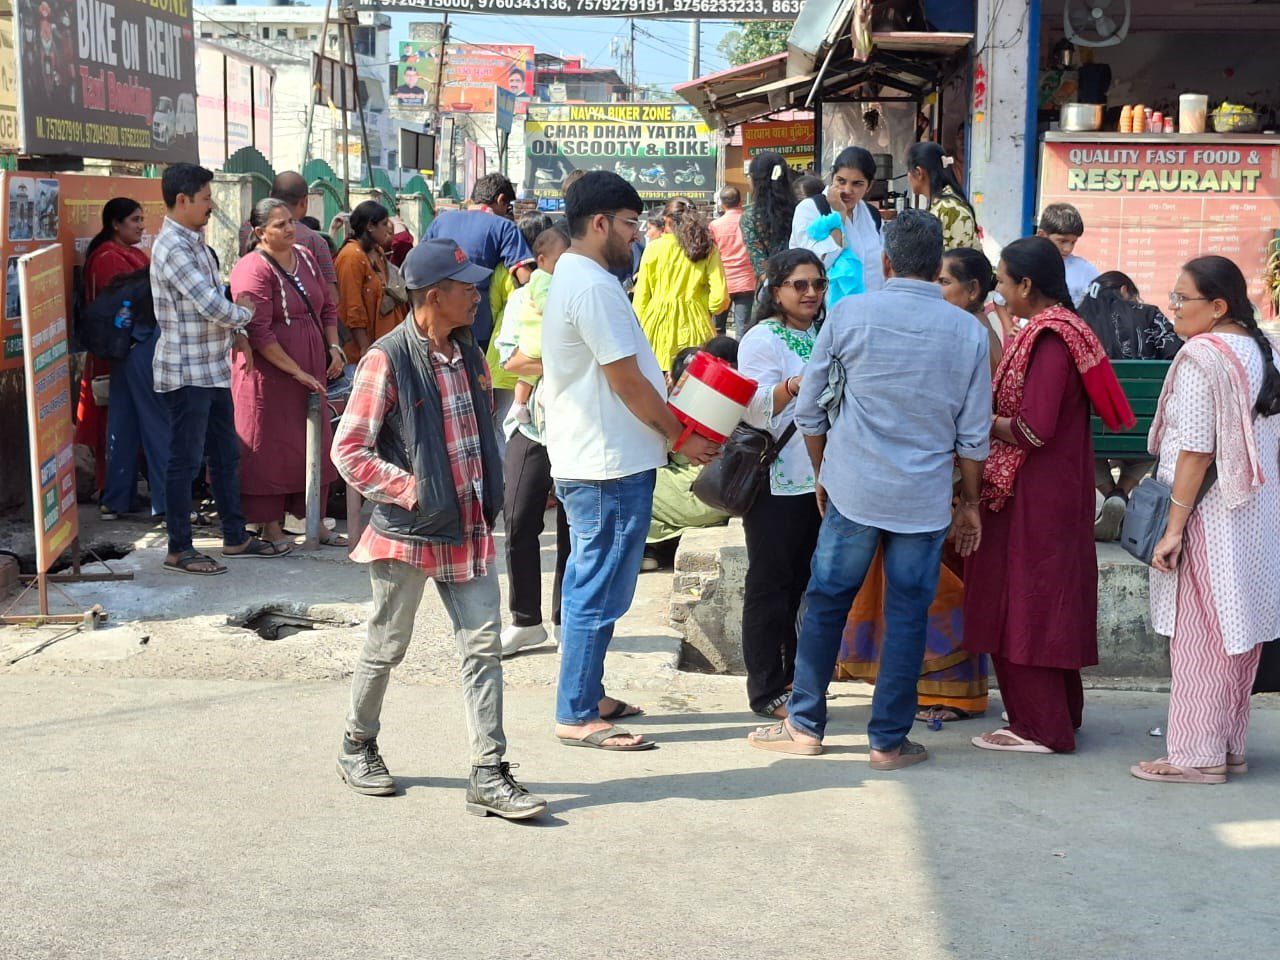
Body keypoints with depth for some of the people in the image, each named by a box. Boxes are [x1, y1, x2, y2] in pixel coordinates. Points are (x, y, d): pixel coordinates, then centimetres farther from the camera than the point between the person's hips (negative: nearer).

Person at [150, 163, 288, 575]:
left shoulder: (195, 242, 13)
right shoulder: (173, 248, -19)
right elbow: (214, 307, -24)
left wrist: (236, 333, 5)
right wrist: (244, 313, -4)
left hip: (213, 369, 10)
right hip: (187, 372, -10)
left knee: (226, 455, 15)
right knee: (186, 461, -1)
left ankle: (235, 537, 26)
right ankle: (179, 549, 9)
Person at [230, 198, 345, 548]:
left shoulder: (305, 257, 9)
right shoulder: (253, 269, -15)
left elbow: (328, 307, 18)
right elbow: (258, 333, -20)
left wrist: (334, 348, 4)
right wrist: (297, 372, -18)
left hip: (311, 369, 7)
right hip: (270, 373, -7)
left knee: (313, 443, 12)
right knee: (271, 446, 1)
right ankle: (271, 525, 11)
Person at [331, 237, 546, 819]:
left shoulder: (468, 355, 9)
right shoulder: (387, 361, -14)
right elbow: (349, 450, -14)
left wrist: (490, 500, 11)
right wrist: (410, 490, -16)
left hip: (469, 531, 6)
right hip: (408, 533, -6)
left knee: (484, 647, 1)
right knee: (387, 647, 10)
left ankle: (488, 775, 5)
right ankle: (358, 747, 31)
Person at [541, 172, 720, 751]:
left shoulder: (572, 277, 15)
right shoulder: (592, 286, -19)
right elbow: (627, 381, -18)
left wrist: (667, 387, 14)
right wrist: (681, 437, -8)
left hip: (586, 461, 11)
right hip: (611, 464, -11)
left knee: (588, 586, 18)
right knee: (601, 593, -4)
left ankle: (584, 696, 29)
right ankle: (577, 716, 4)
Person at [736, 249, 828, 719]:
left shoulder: (821, 336, 14)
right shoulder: (762, 339, -10)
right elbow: (757, 411, -21)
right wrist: (791, 387, -37)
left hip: (816, 479, 8)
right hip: (776, 484, -8)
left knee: (802, 583, 14)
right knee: (770, 584, -1)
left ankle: (795, 677, 25)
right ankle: (766, 691, 5)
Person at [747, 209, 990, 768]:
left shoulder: (849, 315, -4)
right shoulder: (968, 332, 0)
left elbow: (809, 411, 2)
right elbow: (974, 434, 2)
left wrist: (823, 474, 17)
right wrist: (970, 502, 14)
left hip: (853, 490, -1)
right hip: (926, 498, 1)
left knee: (826, 604, 11)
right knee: (907, 615, 7)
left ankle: (805, 725, 20)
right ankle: (888, 741, 13)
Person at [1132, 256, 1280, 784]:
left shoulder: (1200, 358, -15)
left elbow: (1195, 451, -18)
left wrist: (1173, 528, -15)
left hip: (1211, 515, -8)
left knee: (1199, 636, -2)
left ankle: (1196, 755, 3)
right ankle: (1230, 746, 21)